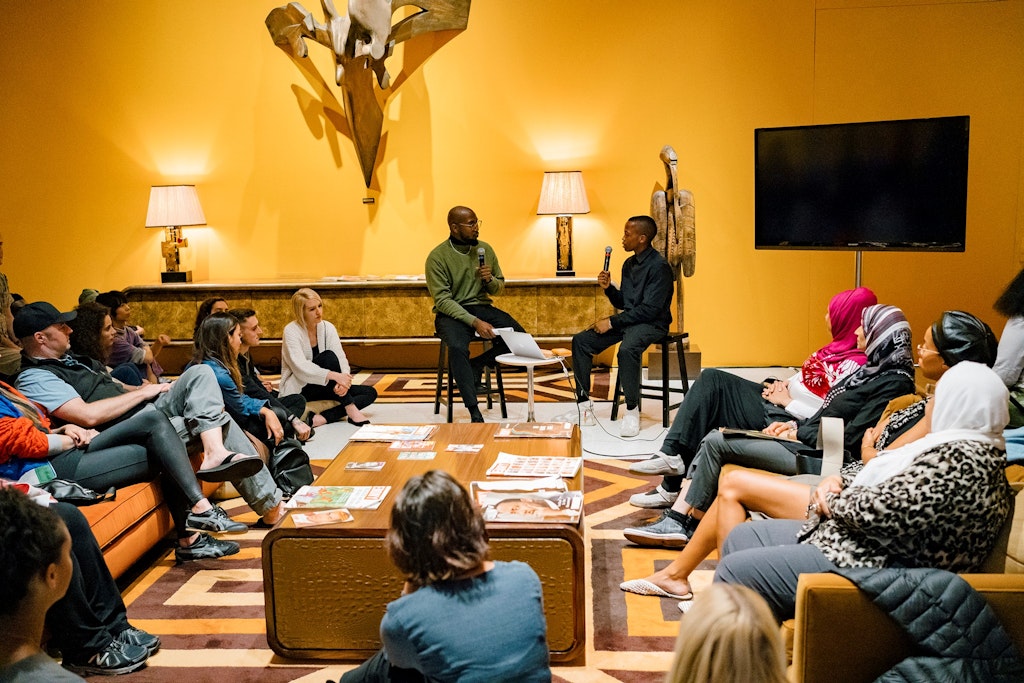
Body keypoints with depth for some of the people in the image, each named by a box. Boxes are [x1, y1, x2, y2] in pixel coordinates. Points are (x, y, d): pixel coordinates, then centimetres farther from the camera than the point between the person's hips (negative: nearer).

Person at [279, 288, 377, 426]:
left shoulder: (327, 327, 1)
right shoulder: (291, 331, -15)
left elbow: (341, 358, -8)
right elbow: (301, 368, -28)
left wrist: (344, 381, -30)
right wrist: (335, 376, -39)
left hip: (321, 388, 7)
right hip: (298, 390, -6)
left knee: (370, 393, -9)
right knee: (328, 356, -29)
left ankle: (323, 417, -28)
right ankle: (350, 409, -28)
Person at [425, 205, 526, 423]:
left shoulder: (485, 249, 6)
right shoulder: (437, 257, -8)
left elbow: (499, 288, 16)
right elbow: (442, 300, -14)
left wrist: (490, 280, -9)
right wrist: (474, 322, -26)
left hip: (481, 307, 5)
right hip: (451, 313, -5)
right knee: (457, 347, -37)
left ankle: (476, 366, 0)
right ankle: (474, 412, -33)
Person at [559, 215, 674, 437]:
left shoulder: (659, 266, -14)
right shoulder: (629, 264, 13)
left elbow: (650, 309, -21)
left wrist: (612, 322, -20)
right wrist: (608, 288, -2)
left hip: (652, 324, -9)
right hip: (628, 319, 9)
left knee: (627, 349, -38)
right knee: (581, 340, -5)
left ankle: (632, 410, -21)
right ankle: (584, 406, -4)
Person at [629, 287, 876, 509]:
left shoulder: (855, 364, -17)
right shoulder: (839, 347, 12)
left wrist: (787, 401, -13)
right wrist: (783, 385, 3)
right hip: (776, 402, 10)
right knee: (712, 380, -3)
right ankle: (672, 455, -9)